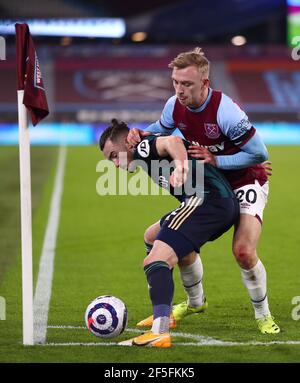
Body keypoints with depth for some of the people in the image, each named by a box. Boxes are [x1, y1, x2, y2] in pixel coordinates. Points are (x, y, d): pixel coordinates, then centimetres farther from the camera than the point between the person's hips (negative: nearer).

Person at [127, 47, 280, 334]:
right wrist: (142, 134, -8)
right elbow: (162, 129, 14)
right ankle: (195, 301, 26)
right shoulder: (175, 106, -10)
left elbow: (259, 154, -25)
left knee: (243, 251, -27)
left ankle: (263, 316, -4)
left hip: (246, 182, -7)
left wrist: (215, 160, -27)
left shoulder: (224, 111, -30)